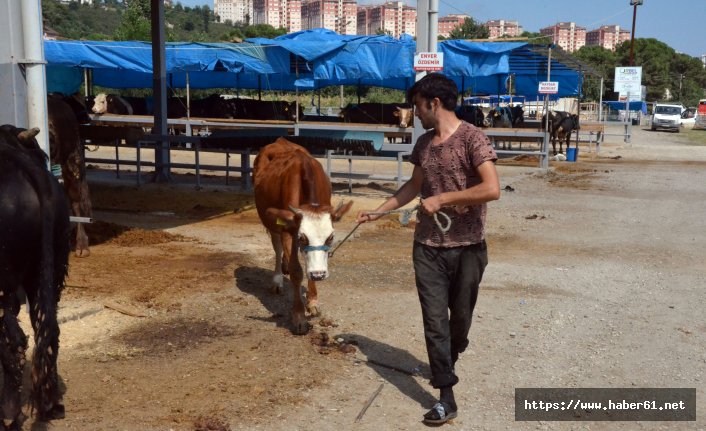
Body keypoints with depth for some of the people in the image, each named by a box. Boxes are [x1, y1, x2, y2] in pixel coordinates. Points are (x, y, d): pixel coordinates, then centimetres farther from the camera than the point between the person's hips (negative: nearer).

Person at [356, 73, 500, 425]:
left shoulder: (471, 138, -13)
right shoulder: (423, 143, 7)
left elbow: (492, 189, -23)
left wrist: (443, 198, -19)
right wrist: (380, 210, 20)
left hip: (466, 247, -4)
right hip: (427, 246, 5)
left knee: (460, 316, 13)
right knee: (434, 320, 0)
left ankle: (449, 361, 43)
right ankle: (446, 396, 5)